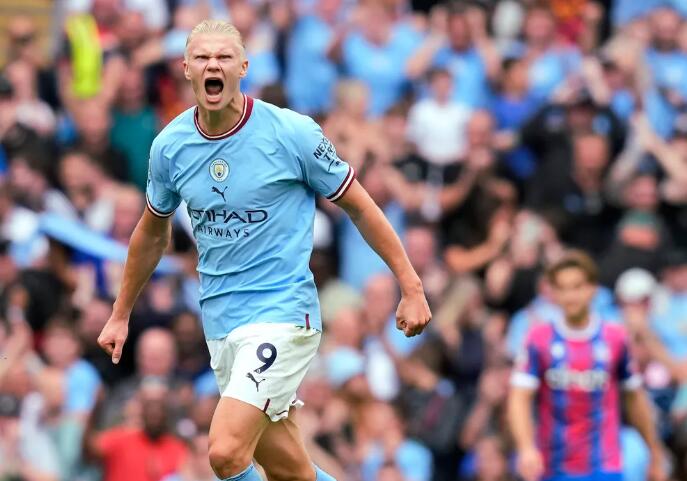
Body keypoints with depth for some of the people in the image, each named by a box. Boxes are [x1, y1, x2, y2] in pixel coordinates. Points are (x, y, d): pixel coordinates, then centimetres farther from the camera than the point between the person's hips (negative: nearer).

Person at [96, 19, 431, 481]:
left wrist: (412, 288, -2)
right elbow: (153, 233, 20)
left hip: (283, 311, -5)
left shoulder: (292, 133, -10)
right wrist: (121, 314, 25)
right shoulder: (169, 147, 3)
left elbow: (361, 208, -1)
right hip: (219, 318, 5)